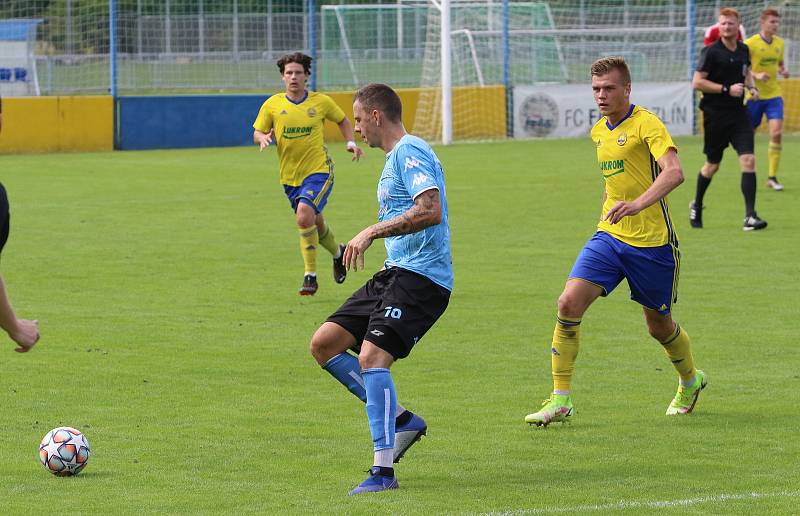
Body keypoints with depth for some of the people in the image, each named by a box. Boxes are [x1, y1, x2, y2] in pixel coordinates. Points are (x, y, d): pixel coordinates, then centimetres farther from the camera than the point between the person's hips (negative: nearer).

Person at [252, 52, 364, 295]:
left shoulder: (321, 102, -3)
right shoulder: (272, 105, -1)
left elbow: (343, 121, 14)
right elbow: (257, 133, 6)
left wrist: (351, 143, -1)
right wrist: (263, 138, -17)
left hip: (319, 170, -4)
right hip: (290, 175, 4)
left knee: (305, 216, -24)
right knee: (315, 224, 13)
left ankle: (310, 275, -13)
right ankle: (338, 252, 44)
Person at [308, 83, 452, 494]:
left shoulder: (410, 152, -12)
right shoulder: (395, 157, 20)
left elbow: (430, 211, -25)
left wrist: (373, 232, -24)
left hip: (421, 276, -11)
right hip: (394, 273, 11)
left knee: (371, 356, -23)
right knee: (324, 343, 5)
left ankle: (383, 470, -21)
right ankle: (401, 419, 9)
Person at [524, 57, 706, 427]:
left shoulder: (646, 124, -13)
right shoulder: (598, 132, 11)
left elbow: (674, 172, -28)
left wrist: (637, 205, -41)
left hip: (652, 241, -6)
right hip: (609, 237, 6)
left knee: (658, 325, 9)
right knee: (569, 302, -14)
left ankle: (691, 381, 41)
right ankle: (560, 399, -9)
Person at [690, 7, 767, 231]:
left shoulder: (743, 50, 8)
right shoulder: (711, 52, -11)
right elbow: (697, 82, -14)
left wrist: (751, 87, 7)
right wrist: (727, 89, -19)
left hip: (738, 112, 4)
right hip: (715, 114, -4)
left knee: (748, 160, -11)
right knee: (712, 165, 9)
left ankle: (750, 216, -14)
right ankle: (696, 206, 35)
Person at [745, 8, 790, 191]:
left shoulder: (779, 43, 7)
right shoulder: (750, 44, -10)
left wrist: (783, 71, 0)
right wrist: (756, 76, -25)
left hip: (774, 95, 3)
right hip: (754, 95, -3)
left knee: (776, 133, -12)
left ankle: (772, 177, -6)